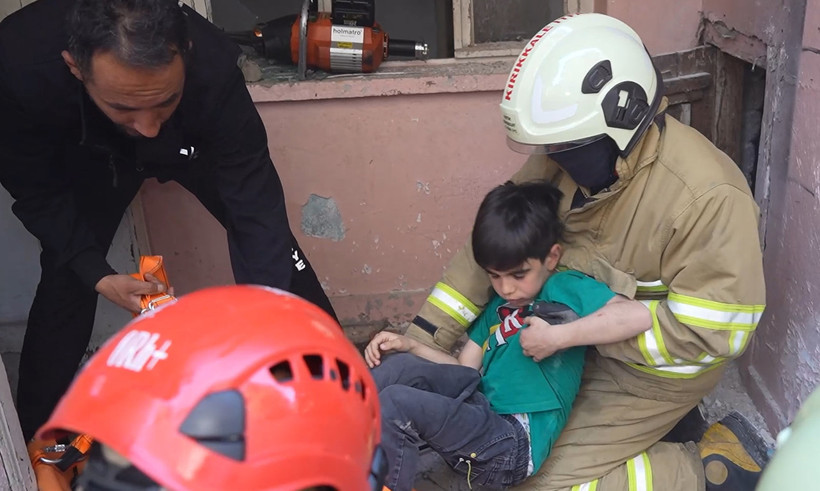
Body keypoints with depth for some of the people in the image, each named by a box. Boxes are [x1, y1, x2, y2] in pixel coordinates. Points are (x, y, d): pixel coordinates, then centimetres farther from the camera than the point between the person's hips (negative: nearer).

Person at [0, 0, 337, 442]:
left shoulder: (213, 67, -44)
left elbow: (256, 208, -39)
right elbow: (36, 191, -22)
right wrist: (98, 275, -31)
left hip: (194, 142, 0)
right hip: (90, 153, 1)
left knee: (273, 248, -8)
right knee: (66, 276, -6)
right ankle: (37, 433, 16)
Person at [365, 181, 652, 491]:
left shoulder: (567, 288, -3)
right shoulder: (497, 306, 19)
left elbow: (639, 316, -20)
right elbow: (466, 369, 17)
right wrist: (409, 345, 5)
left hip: (514, 443, -8)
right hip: (480, 412, 8)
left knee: (394, 405, -23)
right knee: (399, 368, -13)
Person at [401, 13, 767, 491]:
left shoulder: (707, 196, -31)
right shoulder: (564, 158, -14)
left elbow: (711, 330, -29)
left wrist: (569, 335, -31)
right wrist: (423, 337, -13)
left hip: (657, 367, -7)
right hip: (581, 333, 7)